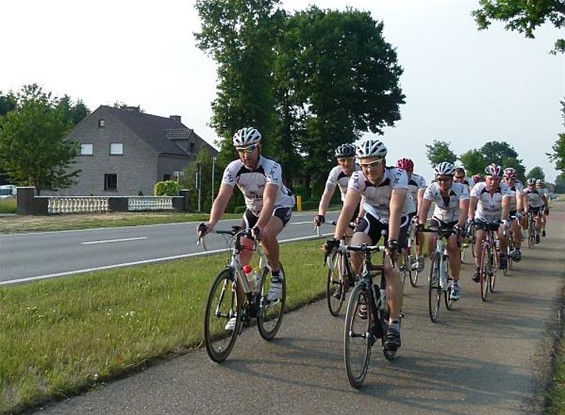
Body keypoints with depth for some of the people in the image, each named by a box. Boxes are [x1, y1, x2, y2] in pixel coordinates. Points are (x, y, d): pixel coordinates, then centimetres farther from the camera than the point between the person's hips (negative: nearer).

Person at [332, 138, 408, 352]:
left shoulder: (397, 175, -31)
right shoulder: (358, 178, -23)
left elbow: (395, 210, -42)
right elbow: (348, 208, -34)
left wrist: (392, 242, -54)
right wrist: (336, 239, -46)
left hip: (397, 221, -3)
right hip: (372, 217, 3)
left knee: (390, 267, -20)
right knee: (355, 251, -26)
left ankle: (394, 324, -11)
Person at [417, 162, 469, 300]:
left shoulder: (460, 189, -27)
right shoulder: (432, 188, -21)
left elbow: (464, 210, -39)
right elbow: (424, 207, -31)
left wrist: (458, 227, -55)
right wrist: (420, 224, -48)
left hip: (456, 221, -2)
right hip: (438, 219, 2)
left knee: (453, 245, -23)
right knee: (432, 240, -24)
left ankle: (455, 283, -9)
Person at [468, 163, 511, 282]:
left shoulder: (504, 189, -23)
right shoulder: (479, 187, -23)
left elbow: (505, 206, -37)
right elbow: (472, 204, -34)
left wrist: (504, 220, -54)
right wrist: (470, 219, -51)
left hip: (498, 219, 0)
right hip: (481, 218, 0)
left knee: (503, 234, -26)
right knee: (479, 237, -22)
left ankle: (502, 254, 4)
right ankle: (477, 268, -16)